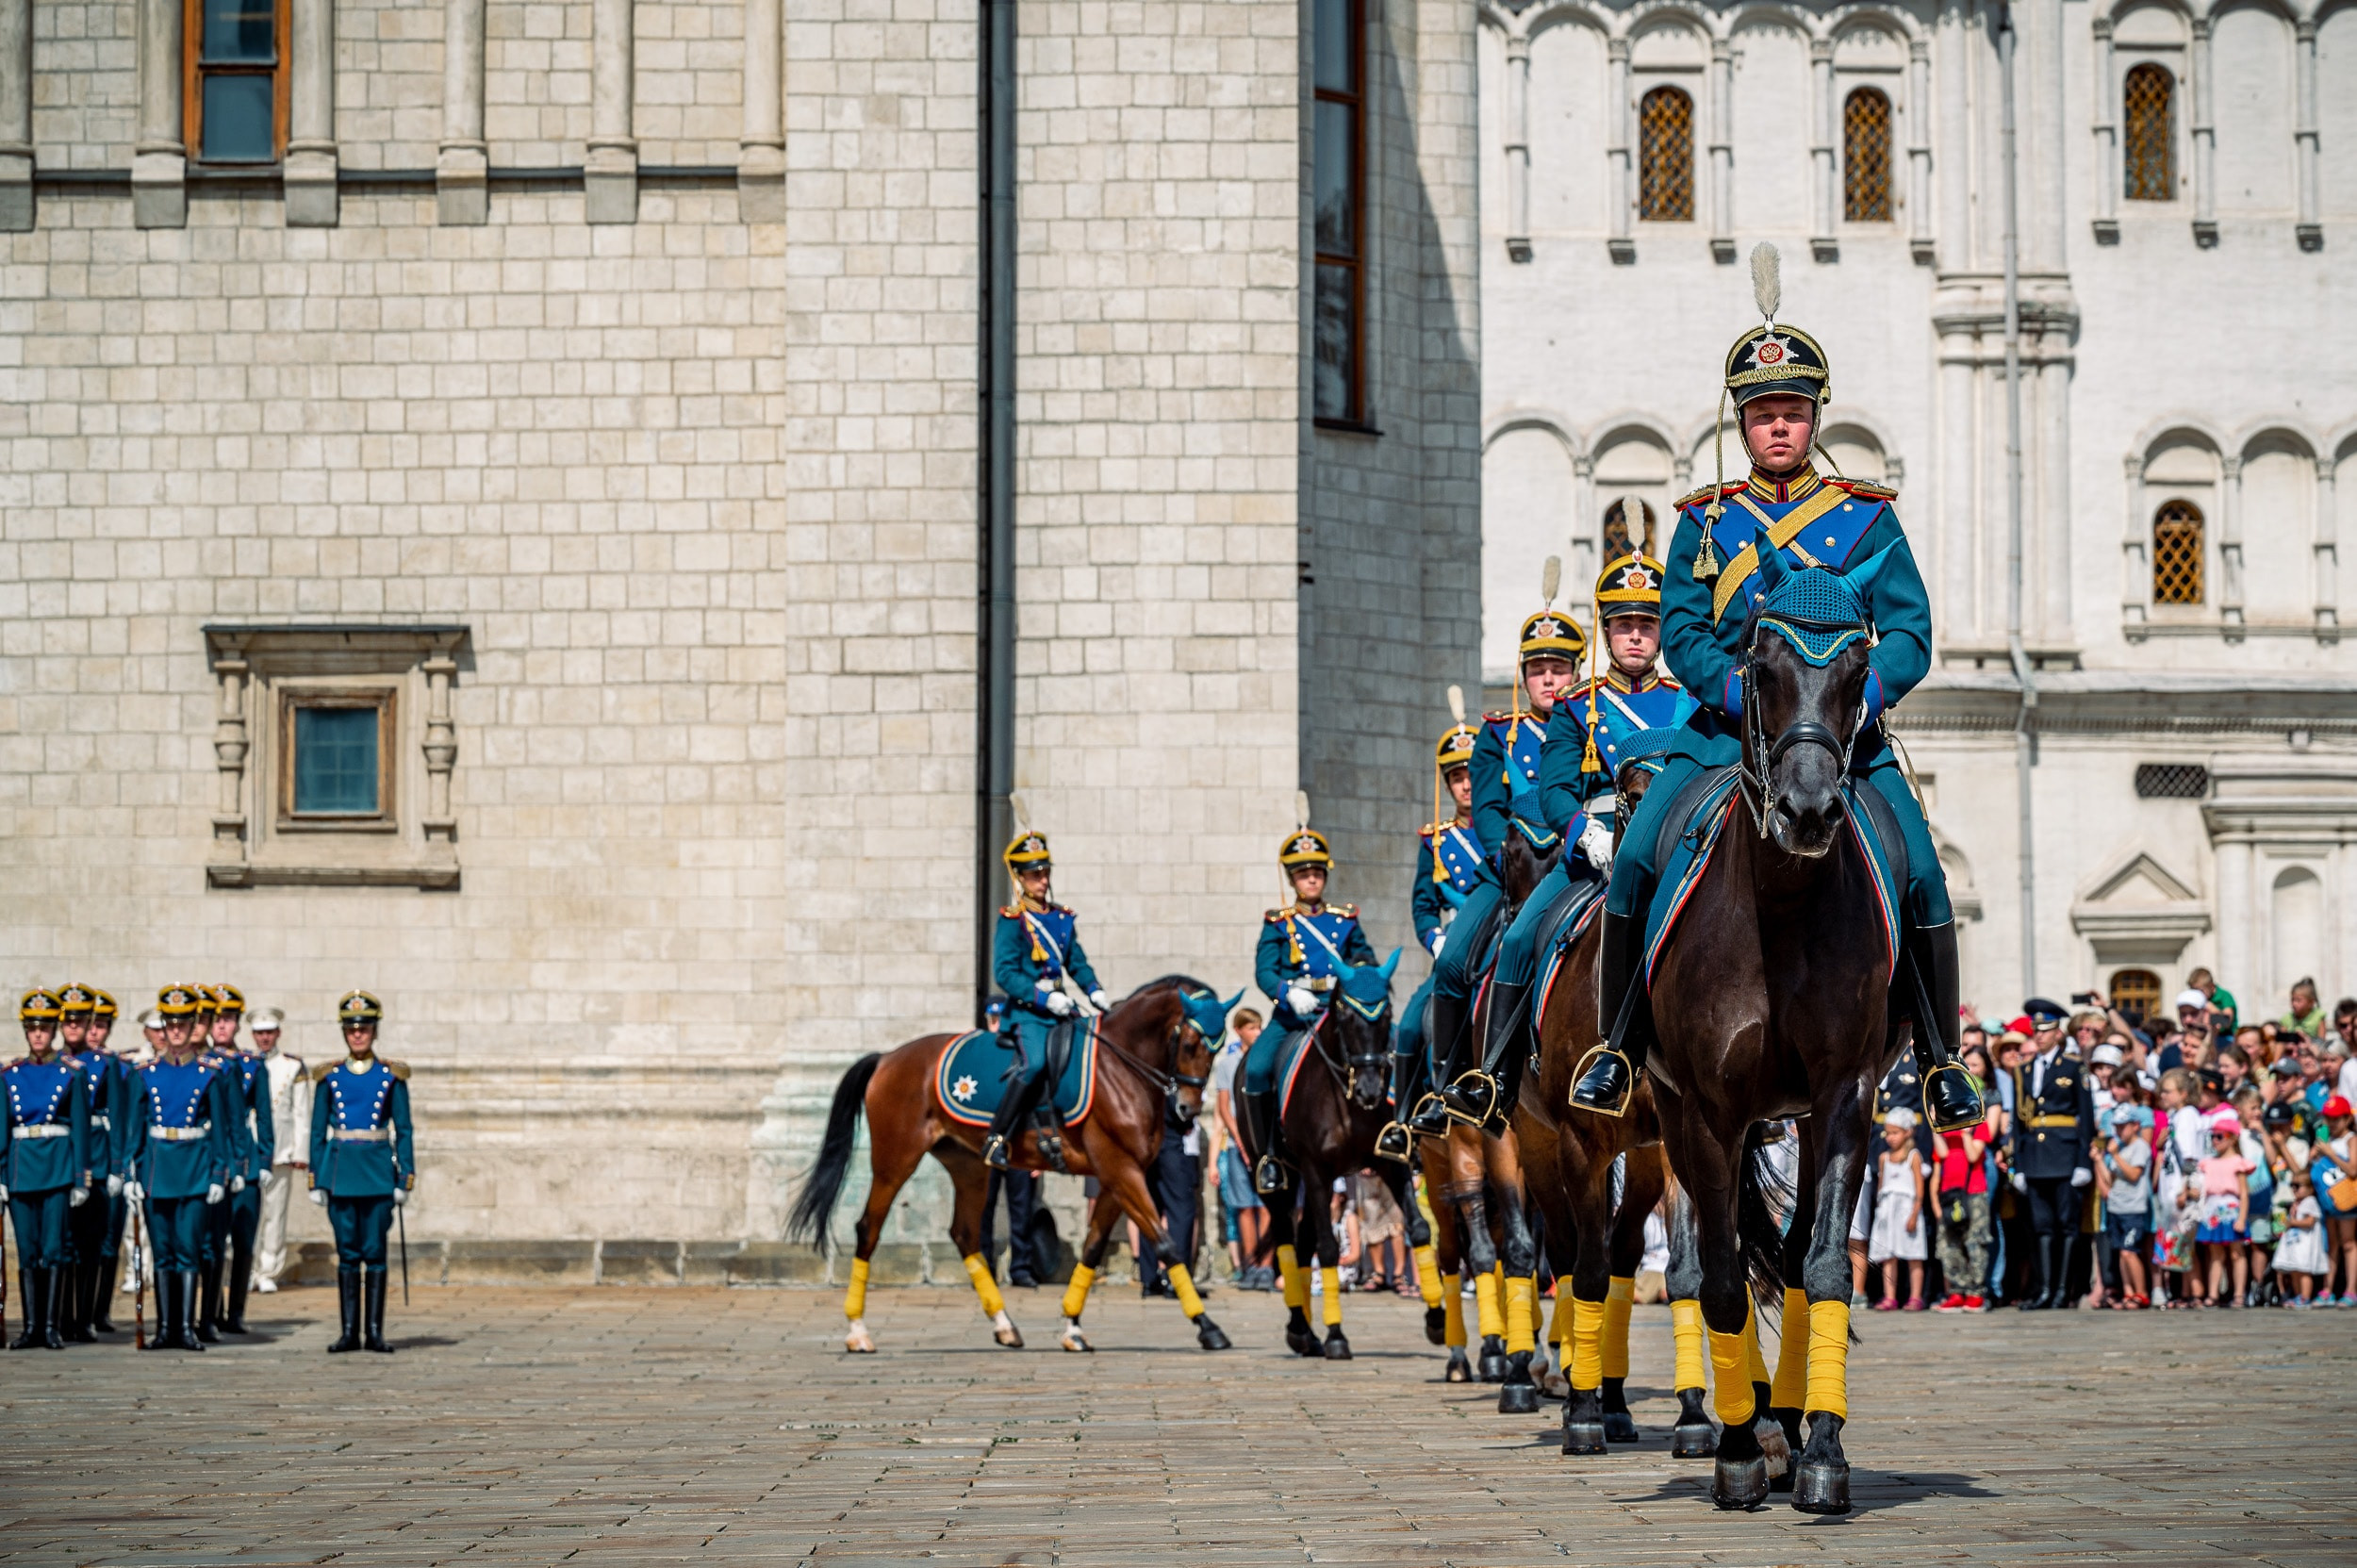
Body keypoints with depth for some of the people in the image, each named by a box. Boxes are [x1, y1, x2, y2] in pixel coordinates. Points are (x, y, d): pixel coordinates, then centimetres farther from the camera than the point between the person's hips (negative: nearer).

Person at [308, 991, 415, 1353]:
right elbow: (317, 1132, 7)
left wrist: (405, 1179, -2)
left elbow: (403, 1131, 4)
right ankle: (350, 1332, 8)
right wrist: (316, 1181, 2)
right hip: (340, 1170, 1)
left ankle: (374, 1332, 5)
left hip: (378, 1170, -1)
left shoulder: (391, 1076, 3)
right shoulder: (329, 1077, 6)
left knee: (375, 1252, 0)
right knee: (347, 1252, 3)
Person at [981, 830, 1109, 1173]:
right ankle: (996, 1141, -23)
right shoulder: (1011, 921, -5)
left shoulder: (1063, 918, 15)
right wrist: (1045, 998, -21)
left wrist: (1095, 992, 2)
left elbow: (1078, 963, 21)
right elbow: (1005, 973, -12)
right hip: (1026, 1012, -7)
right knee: (1035, 1062, -29)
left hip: (1060, 1010, 7)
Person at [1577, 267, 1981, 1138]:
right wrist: (1740, 690, -16)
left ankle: (1940, 1058, -2)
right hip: (1725, 728, 1)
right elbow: (1682, 631, 3)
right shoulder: (1705, 521, 10)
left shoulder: (1866, 517, 7)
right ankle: (1618, 1047, -1)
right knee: (1635, 859, -16)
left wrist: (1861, 691, -19)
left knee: (1921, 874, -17)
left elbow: (1909, 632, 1)